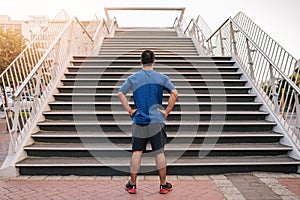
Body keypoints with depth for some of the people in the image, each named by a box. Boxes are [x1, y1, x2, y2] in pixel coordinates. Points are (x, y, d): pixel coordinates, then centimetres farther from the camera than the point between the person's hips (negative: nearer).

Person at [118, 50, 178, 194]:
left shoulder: (133, 78, 3)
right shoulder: (162, 78, 0)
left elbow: (120, 94, -4)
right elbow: (174, 93, -10)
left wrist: (129, 110, 0)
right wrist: (167, 111, -4)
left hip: (139, 121, 1)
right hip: (157, 121, -1)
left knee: (136, 153, 8)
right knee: (159, 153, 7)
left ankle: (132, 185, 17)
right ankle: (164, 185, 17)